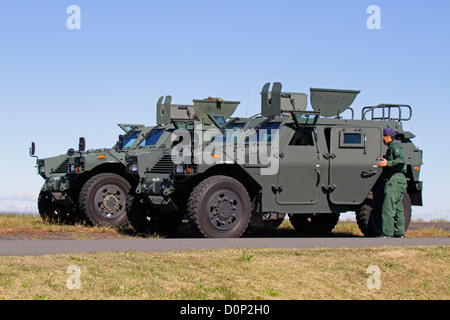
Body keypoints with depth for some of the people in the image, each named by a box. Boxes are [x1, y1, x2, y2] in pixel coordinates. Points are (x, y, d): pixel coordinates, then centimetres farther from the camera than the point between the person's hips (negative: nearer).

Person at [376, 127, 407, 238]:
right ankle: (399, 233, 16)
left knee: (388, 207, -13)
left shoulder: (394, 147, -10)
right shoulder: (391, 147, 21)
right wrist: (384, 161, 22)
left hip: (395, 180, -11)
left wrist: (387, 163, -25)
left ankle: (387, 234, -15)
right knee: (398, 208, 12)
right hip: (400, 180, 11)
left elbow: (402, 160, -24)